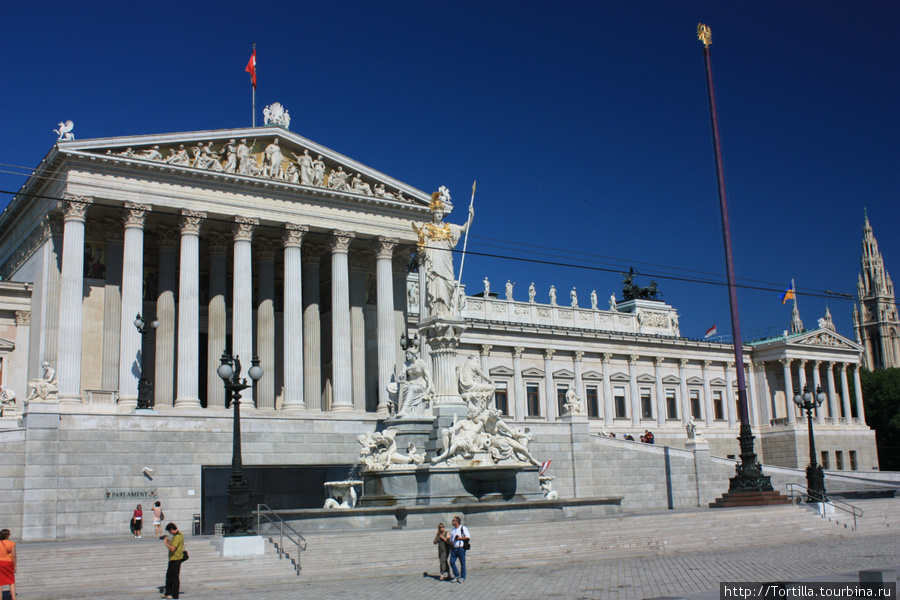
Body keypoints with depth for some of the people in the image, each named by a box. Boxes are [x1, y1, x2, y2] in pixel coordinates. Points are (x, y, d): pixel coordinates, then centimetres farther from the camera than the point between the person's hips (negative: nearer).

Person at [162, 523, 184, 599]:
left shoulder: (177, 536, -20)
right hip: (172, 559, 10)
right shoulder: (177, 535, 13)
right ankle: (168, 593, 24)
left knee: (174, 577, -2)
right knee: (169, 576, 16)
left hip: (176, 559, -10)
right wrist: (167, 540, 14)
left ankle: (175, 595, 6)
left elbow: (172, 548, -27)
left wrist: (165, 542, -16)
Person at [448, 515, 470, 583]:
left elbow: (467, 537, -6)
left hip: (461, 548, -6)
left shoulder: (463, 528, -2)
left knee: (462, 563, -1)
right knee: (452, 562, -3)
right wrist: (451, 548, 10)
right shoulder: (453, 530, 18)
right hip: (454, 548, 6)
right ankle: (456, 575, 11)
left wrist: (460, 538, -14)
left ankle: (462, 577, 7)